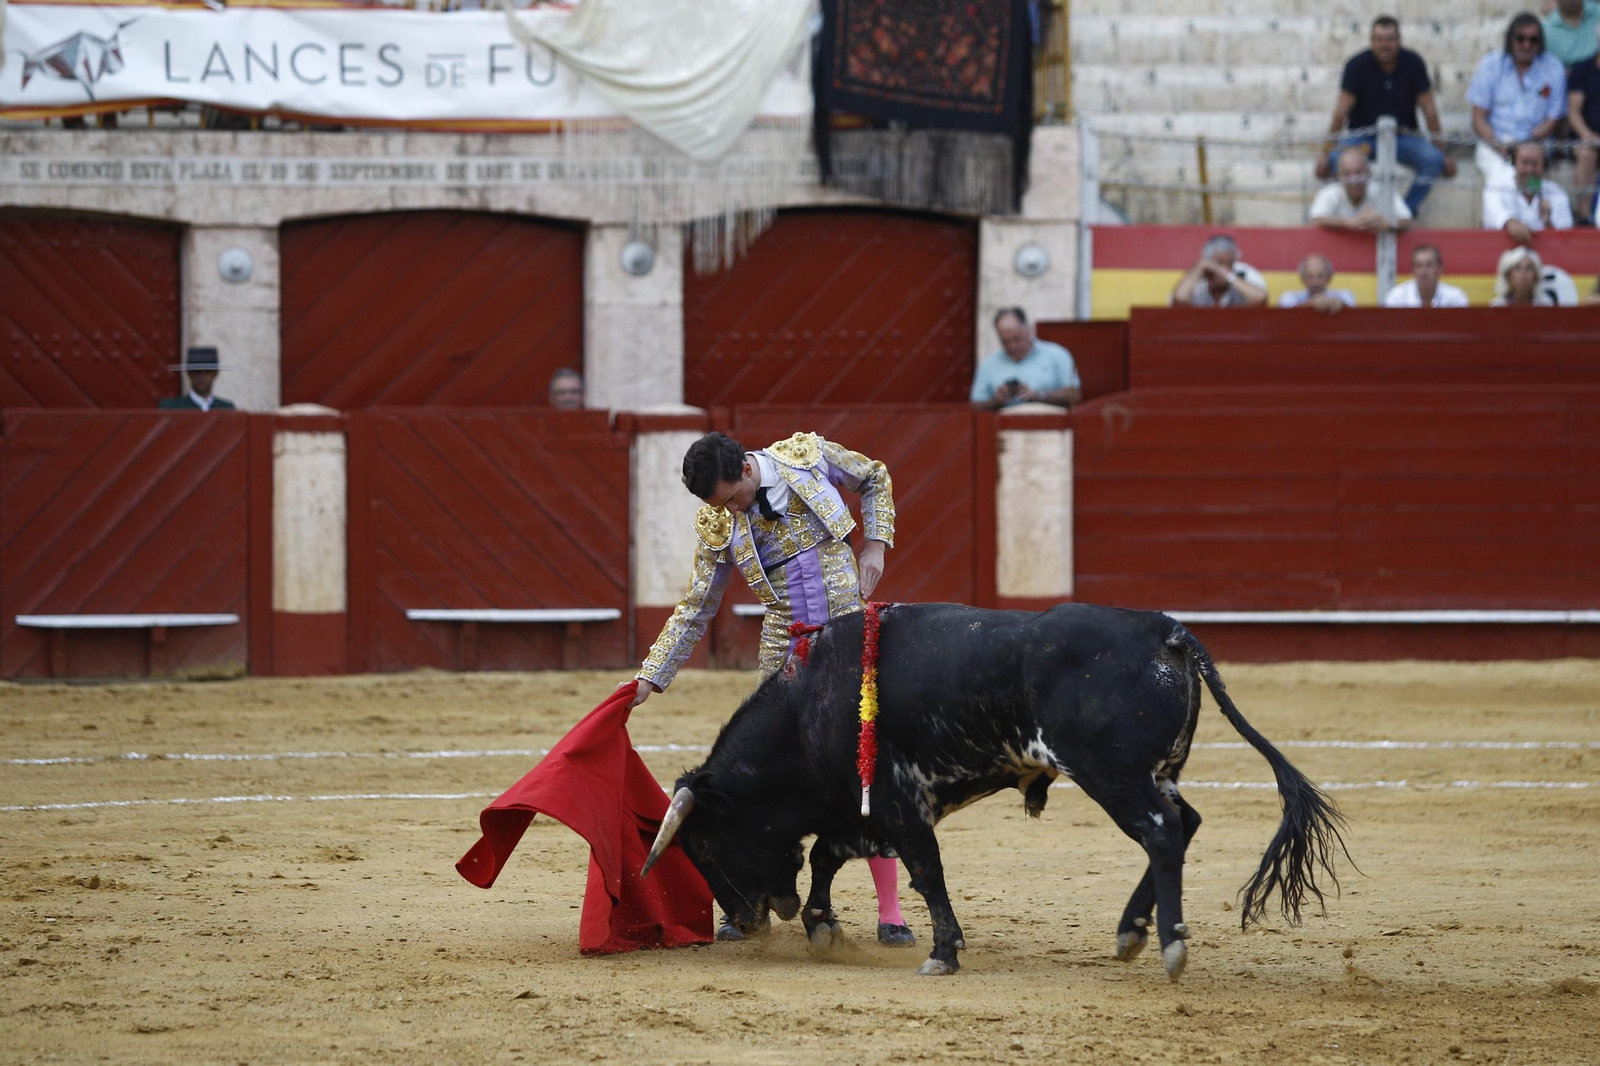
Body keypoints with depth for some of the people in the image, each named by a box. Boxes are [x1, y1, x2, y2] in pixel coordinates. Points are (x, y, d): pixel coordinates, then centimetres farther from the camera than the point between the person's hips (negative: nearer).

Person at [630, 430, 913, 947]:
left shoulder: (809, 456, -7)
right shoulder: (718, 527, -4)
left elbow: (874, 479, 12)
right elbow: (693, 612, 3)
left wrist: (875, 545, 0)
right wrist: (650, 677, -3)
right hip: (788, 654, 1)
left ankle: (890, 913, -1)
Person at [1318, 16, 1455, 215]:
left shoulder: (1412, 63, -3)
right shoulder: (1358, 65, -6)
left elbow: (1428, 107, -1)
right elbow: (1343, 107, -7)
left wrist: (1439, 147, -3)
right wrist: (1328, 148, -11)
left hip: (1403, 137, 1)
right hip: (1364, 136, -1)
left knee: (1432, 159, -29)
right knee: (1338, 159, -33)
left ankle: (1407, 211, -15)